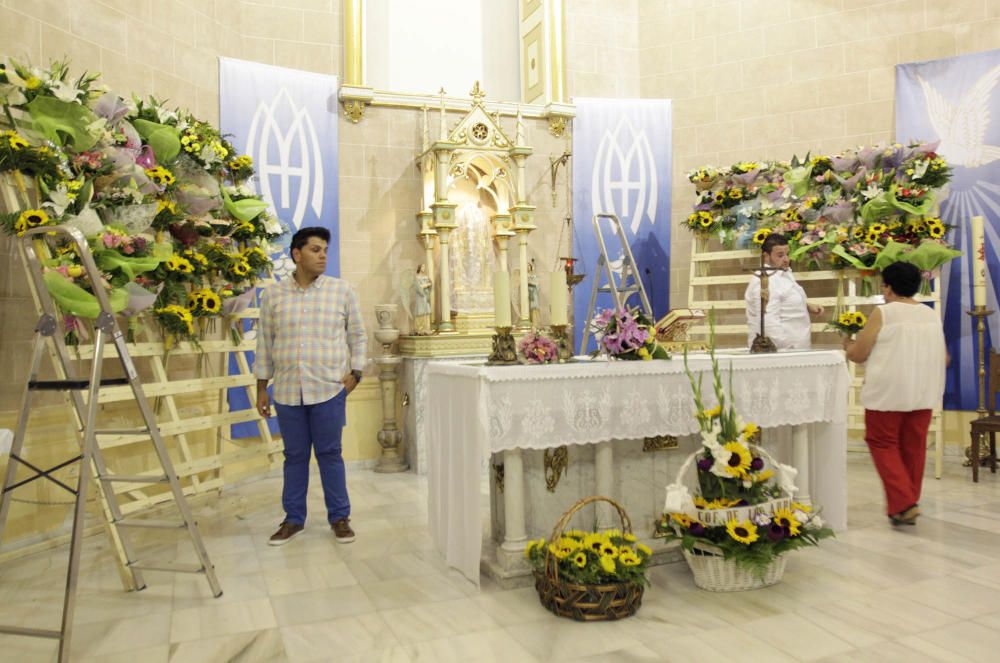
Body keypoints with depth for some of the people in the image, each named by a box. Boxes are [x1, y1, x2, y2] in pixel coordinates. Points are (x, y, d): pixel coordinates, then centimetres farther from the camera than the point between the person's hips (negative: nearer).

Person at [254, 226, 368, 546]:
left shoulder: (343, 290, 0)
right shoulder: (273, 295, 4)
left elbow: (358, 336, 7)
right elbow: (265, 343, 8)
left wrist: (355, 372, -2)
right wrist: (262, 389, 8)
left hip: (329, 389, -1)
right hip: (288, 391, 2)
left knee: (330, 454, 6)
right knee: (294, 456, 12)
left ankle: (339, 517, 19)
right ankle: (293, 519, 25)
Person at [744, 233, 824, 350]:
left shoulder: (782, 272, 12)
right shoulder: (765, 283, -21)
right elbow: (769, 323, -27)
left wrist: (807, 306, 11)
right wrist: (787, 350, -28)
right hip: (780, 350, -10)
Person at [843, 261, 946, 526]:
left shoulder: (883, 313, -10)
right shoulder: (932, 315, 7)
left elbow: (857, 354, -7)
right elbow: (944, 358, 14)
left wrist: (847, 344, 13)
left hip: (888, 392, -5)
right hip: (923, 393, 5)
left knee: (884, 444, 6)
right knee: (913, 447, 13)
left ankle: (903, 503, -5)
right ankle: (909, 503, 22)